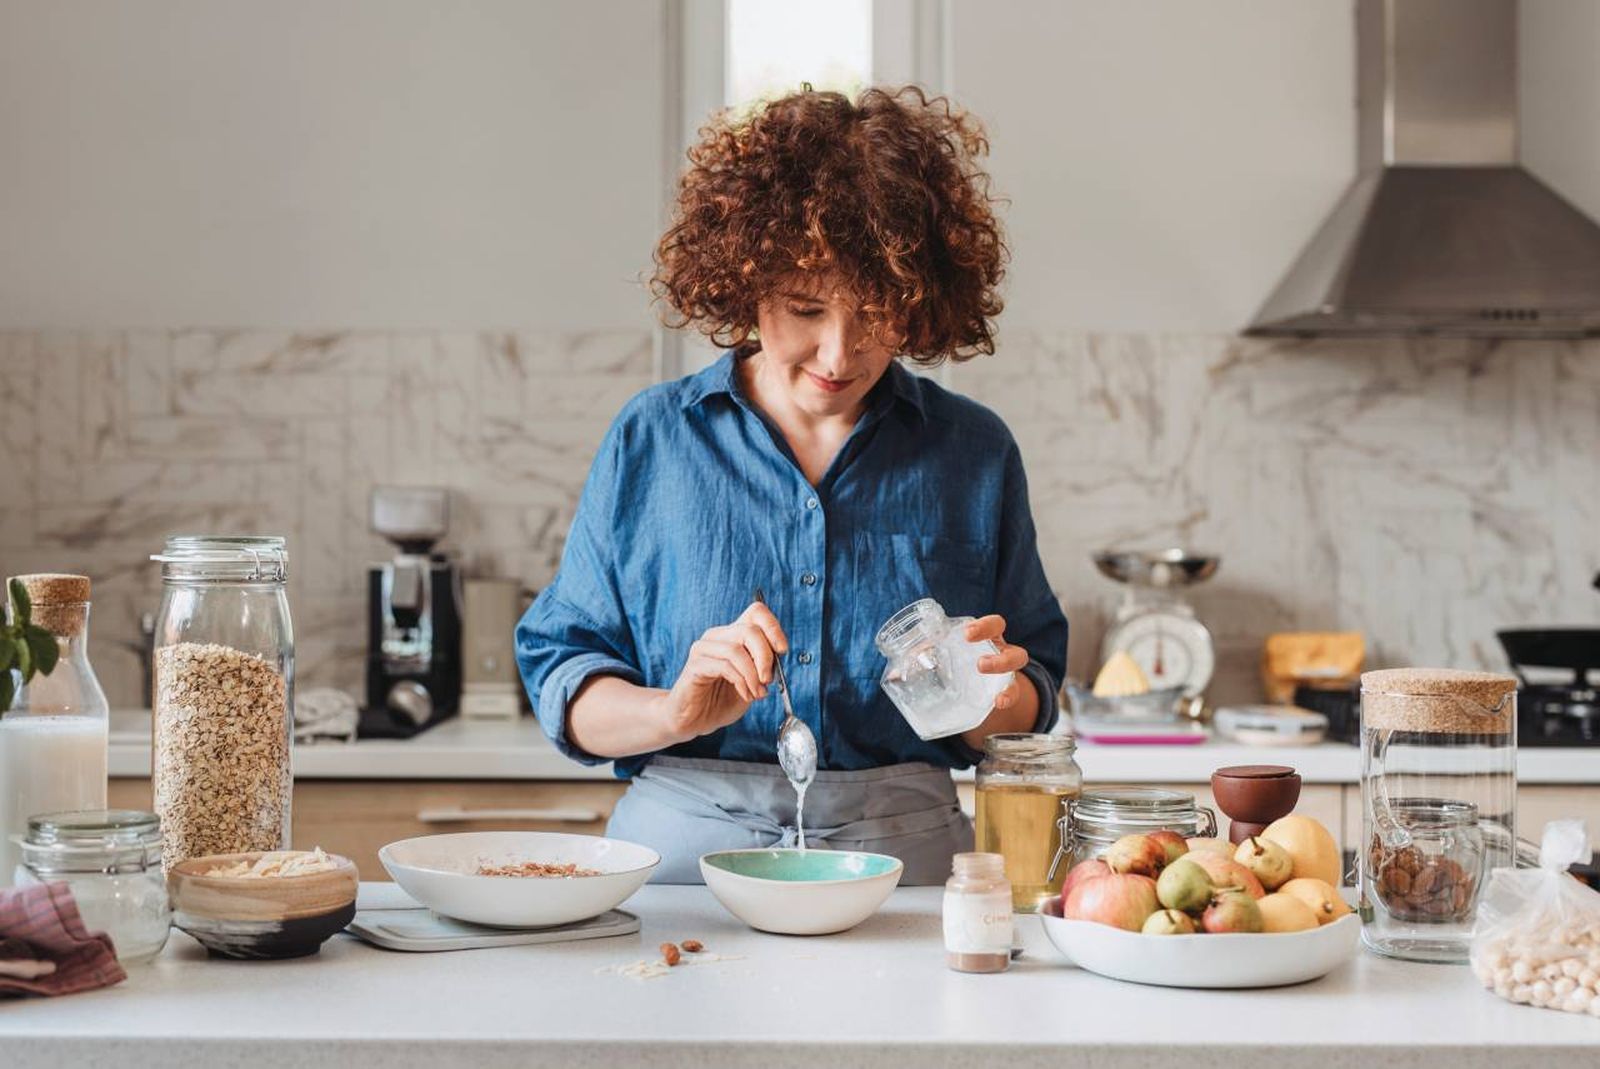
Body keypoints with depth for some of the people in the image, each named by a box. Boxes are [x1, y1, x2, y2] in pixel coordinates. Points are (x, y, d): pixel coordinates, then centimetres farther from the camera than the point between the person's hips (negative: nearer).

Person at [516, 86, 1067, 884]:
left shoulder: (974, 452, 9)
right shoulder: (649, 441, 6)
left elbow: (1029, 709, 14)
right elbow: (560, 683, 5)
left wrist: (994, 701, -9)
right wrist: (674, 712, -14)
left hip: (906, 856, 2)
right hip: (677, 853, -1)